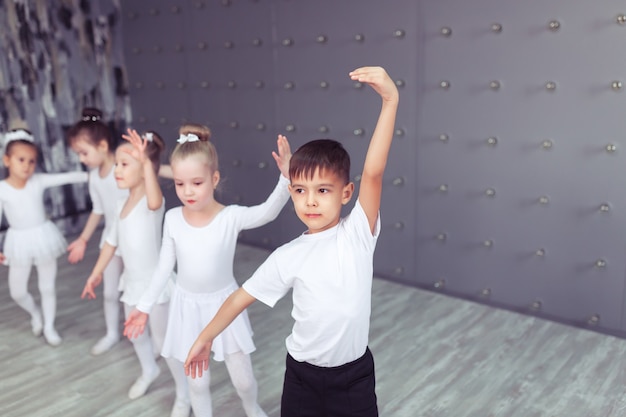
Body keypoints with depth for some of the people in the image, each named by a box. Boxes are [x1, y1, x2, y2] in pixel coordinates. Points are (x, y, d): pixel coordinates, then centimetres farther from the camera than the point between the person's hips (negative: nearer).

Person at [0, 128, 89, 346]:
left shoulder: (38, 181, -9)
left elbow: (67, 177, -12)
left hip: (43, 237, 0)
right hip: (19, 242, 0)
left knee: (47, 287, 11)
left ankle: (49, 326, 31)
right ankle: (35, 313, 42)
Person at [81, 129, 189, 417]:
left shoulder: (152, 200, -23)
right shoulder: (122, 202, 3)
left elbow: (155, 202, -50)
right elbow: (112, 240, 13)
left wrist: (146, 162, -60)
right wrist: (96, 272, 17)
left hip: (155, 281, -8)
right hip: (132, 281, 8)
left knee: (163, 339, 3)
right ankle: (149, 371, 53)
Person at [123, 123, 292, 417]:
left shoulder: (231, 216, -20)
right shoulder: (172, 219, -10)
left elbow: (268, 211, -39)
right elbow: (164, 266, 0)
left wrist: (285, 176, -55)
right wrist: (145, 305, 6)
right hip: (188, 307, 2)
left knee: (243, 379, 11)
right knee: (197, 383, 14)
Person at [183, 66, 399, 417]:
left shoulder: (358, 233, -16)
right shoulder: (288, 257, -10)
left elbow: (374, 172, -29)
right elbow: (242, 296, 2)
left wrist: (391, 100, -40)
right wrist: (206, 338, 8)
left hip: (355, 375, -1)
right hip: (302, 374, 2)